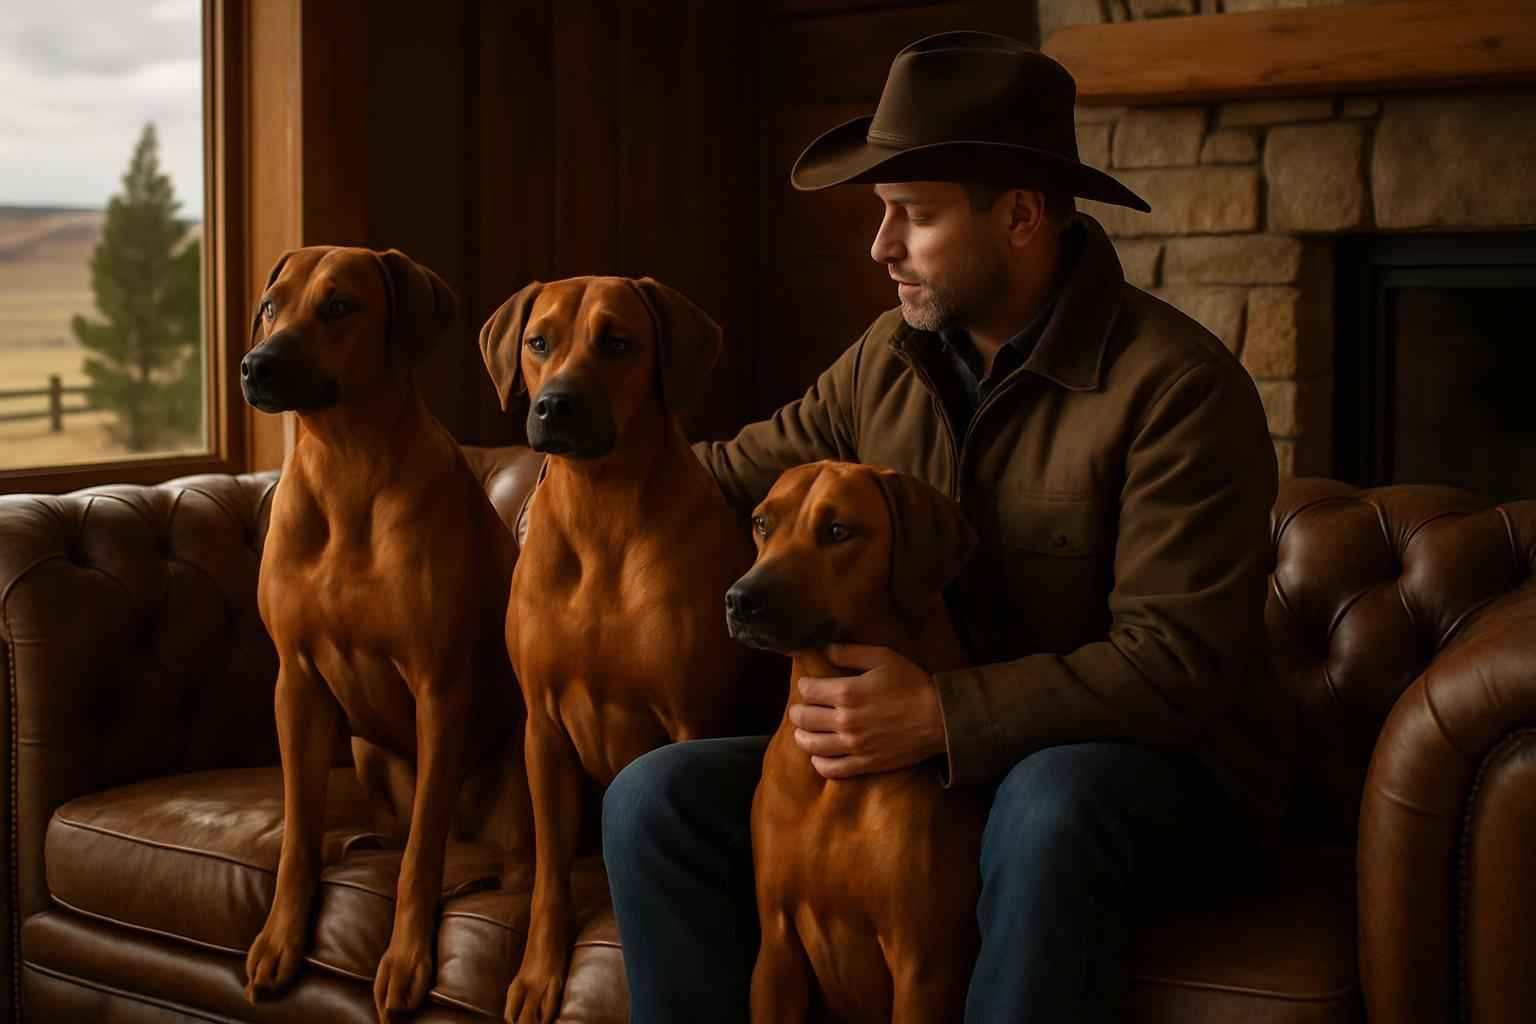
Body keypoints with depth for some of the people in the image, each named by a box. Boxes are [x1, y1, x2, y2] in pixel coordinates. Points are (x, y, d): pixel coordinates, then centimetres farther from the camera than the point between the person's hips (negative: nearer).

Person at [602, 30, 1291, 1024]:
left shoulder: (1175, 384, -17)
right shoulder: (887, 359, 4)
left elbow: (1177, 661, -22)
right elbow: (737, 475, 17)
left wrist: (944, 715, -28)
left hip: (1149, 761, -5)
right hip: (915, 754, 6)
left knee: (1050, 815, -41)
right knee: (657, 797, -12)